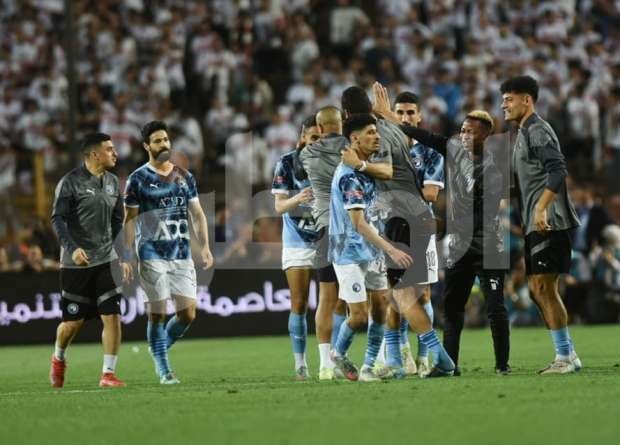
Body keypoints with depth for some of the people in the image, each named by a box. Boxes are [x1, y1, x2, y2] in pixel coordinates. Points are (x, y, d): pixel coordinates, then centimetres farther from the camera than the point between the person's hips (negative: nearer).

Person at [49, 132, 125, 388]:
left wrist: (120, 253, 14)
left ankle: (108, 374, -3)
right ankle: (58, 360, 33)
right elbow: (57, 218, -12)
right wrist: (72, 248, -25)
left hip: (106, 260, 4)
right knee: (74, 321, 3)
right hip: (76, 262, -4)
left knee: (112, 316, -9)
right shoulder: (71, 182, -9)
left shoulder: (112, 182, 9)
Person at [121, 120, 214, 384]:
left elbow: (197, 214, 13)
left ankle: (160, 348, 24)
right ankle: (163, 369, 5)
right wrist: (127, 258, -7)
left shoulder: (184, 177, 11)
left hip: (182, 255, 4)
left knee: (188, 314, -1)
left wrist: (205, 247, 1)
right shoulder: (137, 179, -1)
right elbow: (129, 220, -1)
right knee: (157, 313, -4)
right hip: (152, 256, -4)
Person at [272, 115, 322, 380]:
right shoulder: (287, 163, -5)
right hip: (297, 242, -1)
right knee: (298, 305, -3)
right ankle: (300, 364, 3)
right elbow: (279, 206, -8)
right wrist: (297, 199, -28)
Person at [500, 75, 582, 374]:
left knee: (543, 286, -10)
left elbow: (557, 169, -23)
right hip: (536, 225, 10)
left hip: (549, 223, -10)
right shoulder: (524, 133, 21)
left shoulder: (537, 131, -10)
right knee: (538, 289, 9)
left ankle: (565, 357, -7)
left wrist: (541, 209, -29)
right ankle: (567, 355, 13)